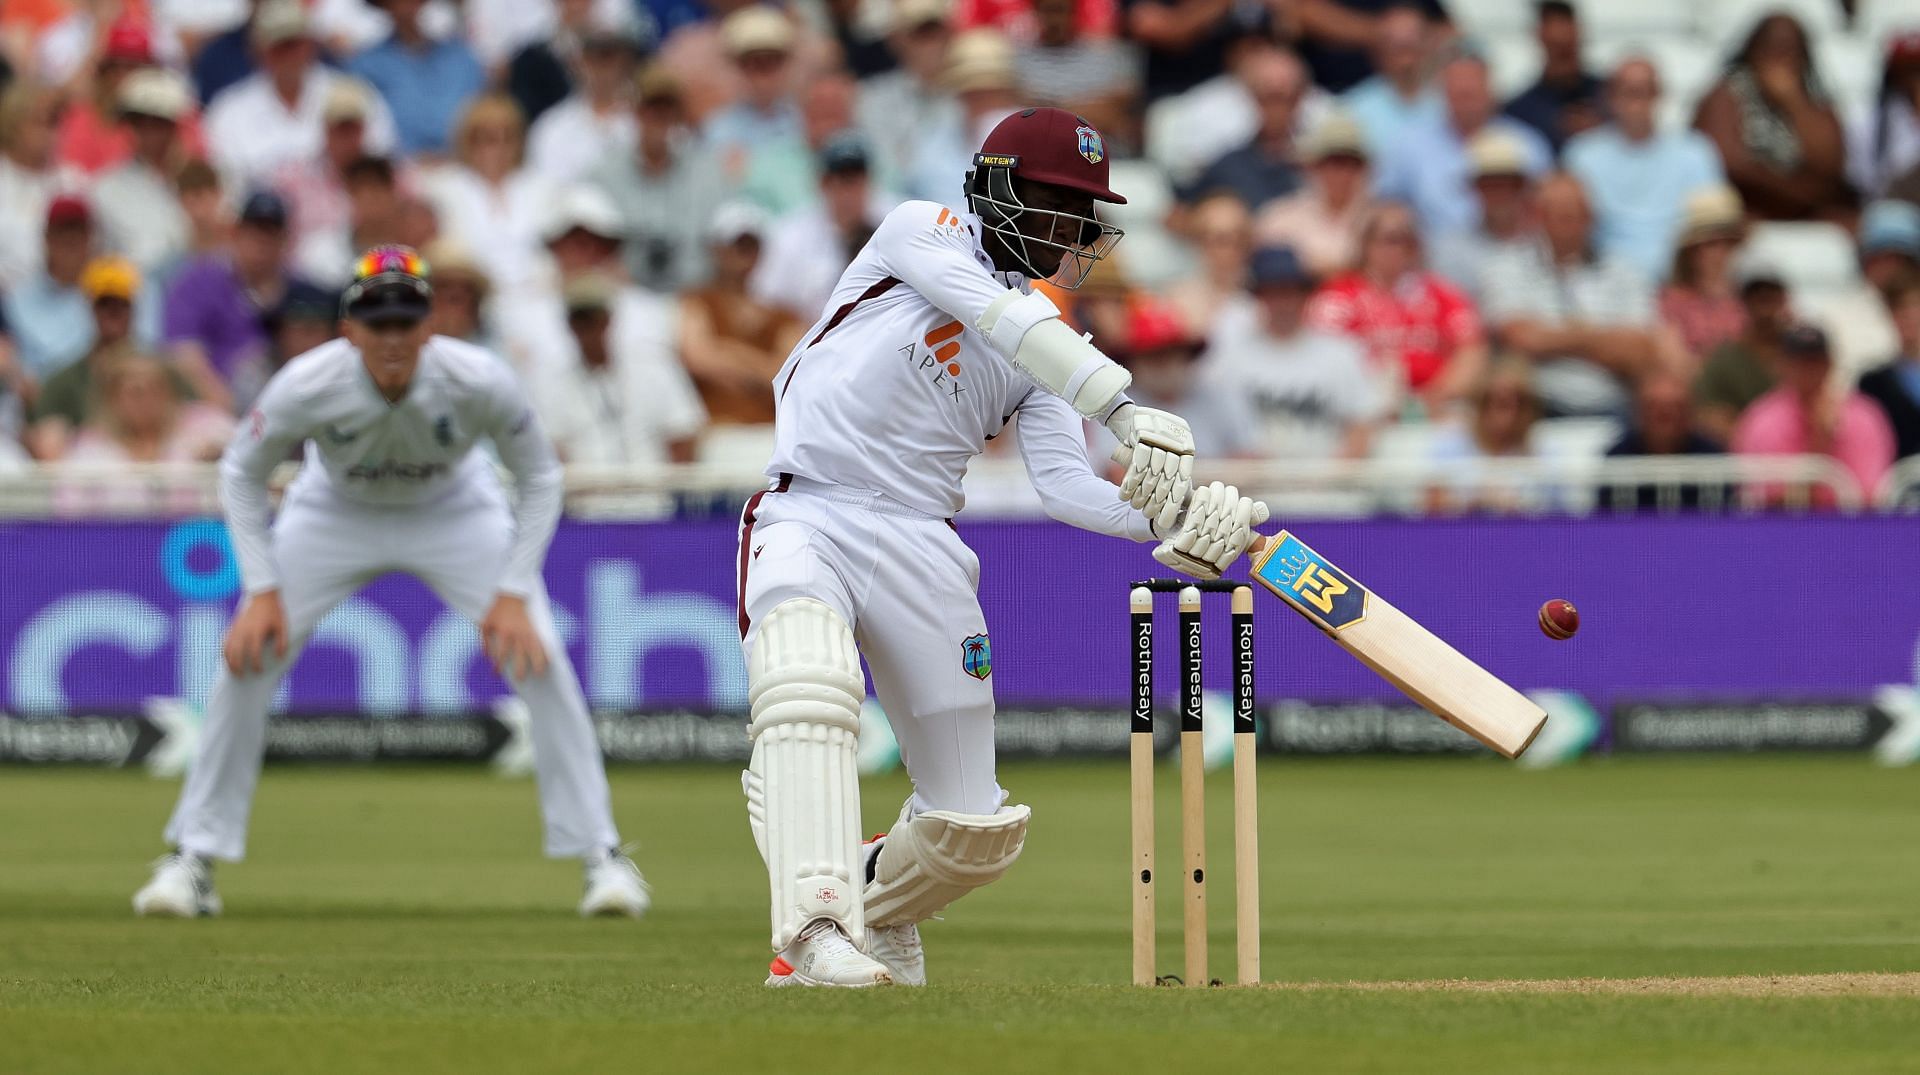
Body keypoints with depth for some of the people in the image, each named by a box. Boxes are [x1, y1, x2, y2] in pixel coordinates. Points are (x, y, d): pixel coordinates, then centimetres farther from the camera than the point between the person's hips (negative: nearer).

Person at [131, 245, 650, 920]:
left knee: (539, 658, -14)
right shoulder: (306, 387, -33)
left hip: (456, 513, 0)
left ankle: (601, 856, -2)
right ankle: (193, 858, 1)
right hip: (336, 511, 0)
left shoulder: (480, 382, -34)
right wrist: (262, 590, -20)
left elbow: (539, 476, -16)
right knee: (248, 656, -12)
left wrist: (514, 595, -22)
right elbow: (242, 472, -14)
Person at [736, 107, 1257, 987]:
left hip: (920, 545, 6)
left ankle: (878, 909, 36)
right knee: (807, 692, -37)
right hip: (808, 513, -6)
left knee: (975, 830, 3)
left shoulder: (1047, 347, 16)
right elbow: (1003, 318, -18)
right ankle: (816, 936, -47)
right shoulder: (921, 233, 2)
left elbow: (1066, 487, 2)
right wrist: (1127, 411, -30)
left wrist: (1171, 523, -18)